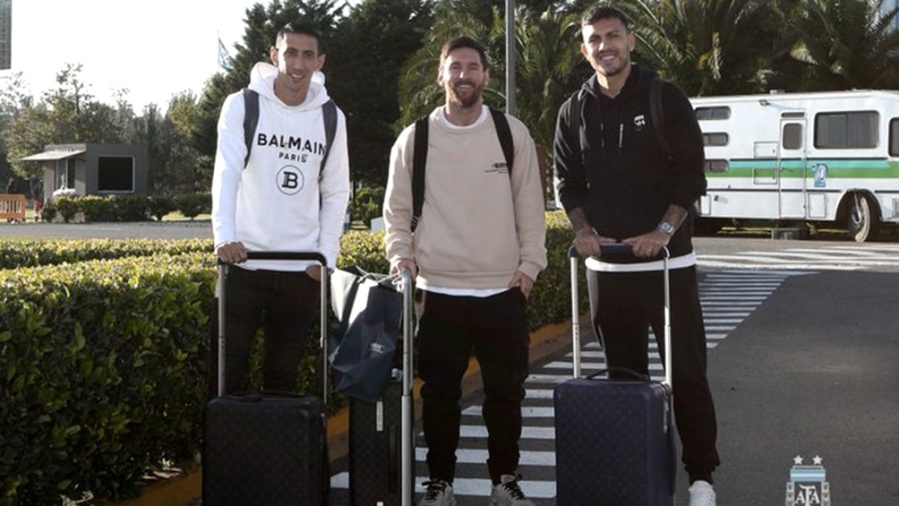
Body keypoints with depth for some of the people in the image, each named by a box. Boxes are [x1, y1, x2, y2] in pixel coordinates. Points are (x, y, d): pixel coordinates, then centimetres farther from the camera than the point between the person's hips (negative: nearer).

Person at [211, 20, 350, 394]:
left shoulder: (332, 118, 5)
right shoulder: (242, 105, -4)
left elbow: (336, 193, 8)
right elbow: (226, 173, -13)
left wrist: (326, 257, 0)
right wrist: (224, 236, -27)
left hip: (301, 270, 3)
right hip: (244, 264, -2)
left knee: (283, 375, 11)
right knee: (229, 371, 2)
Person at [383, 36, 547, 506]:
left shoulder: (513, 133, 3)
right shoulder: (414, 139, 2)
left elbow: (530, 207, 6)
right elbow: (397, 211, 8)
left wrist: (530, 264, 0)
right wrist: (401, 257, -6)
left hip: (503, 291, 1)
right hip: (437, 292, 0)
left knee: (506, 392, 7)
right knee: (439, 393, 5)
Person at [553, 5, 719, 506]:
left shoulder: (666, 99, -2)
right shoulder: (575, 112, 8)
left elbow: (691, 173, -5)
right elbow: (568, 181, 10)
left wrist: (664, 230, -15)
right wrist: (583, 229, -6)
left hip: (667, 261, -3)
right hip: (606, 263, 3)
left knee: (687, 370, -1)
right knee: (624, 371, 9)